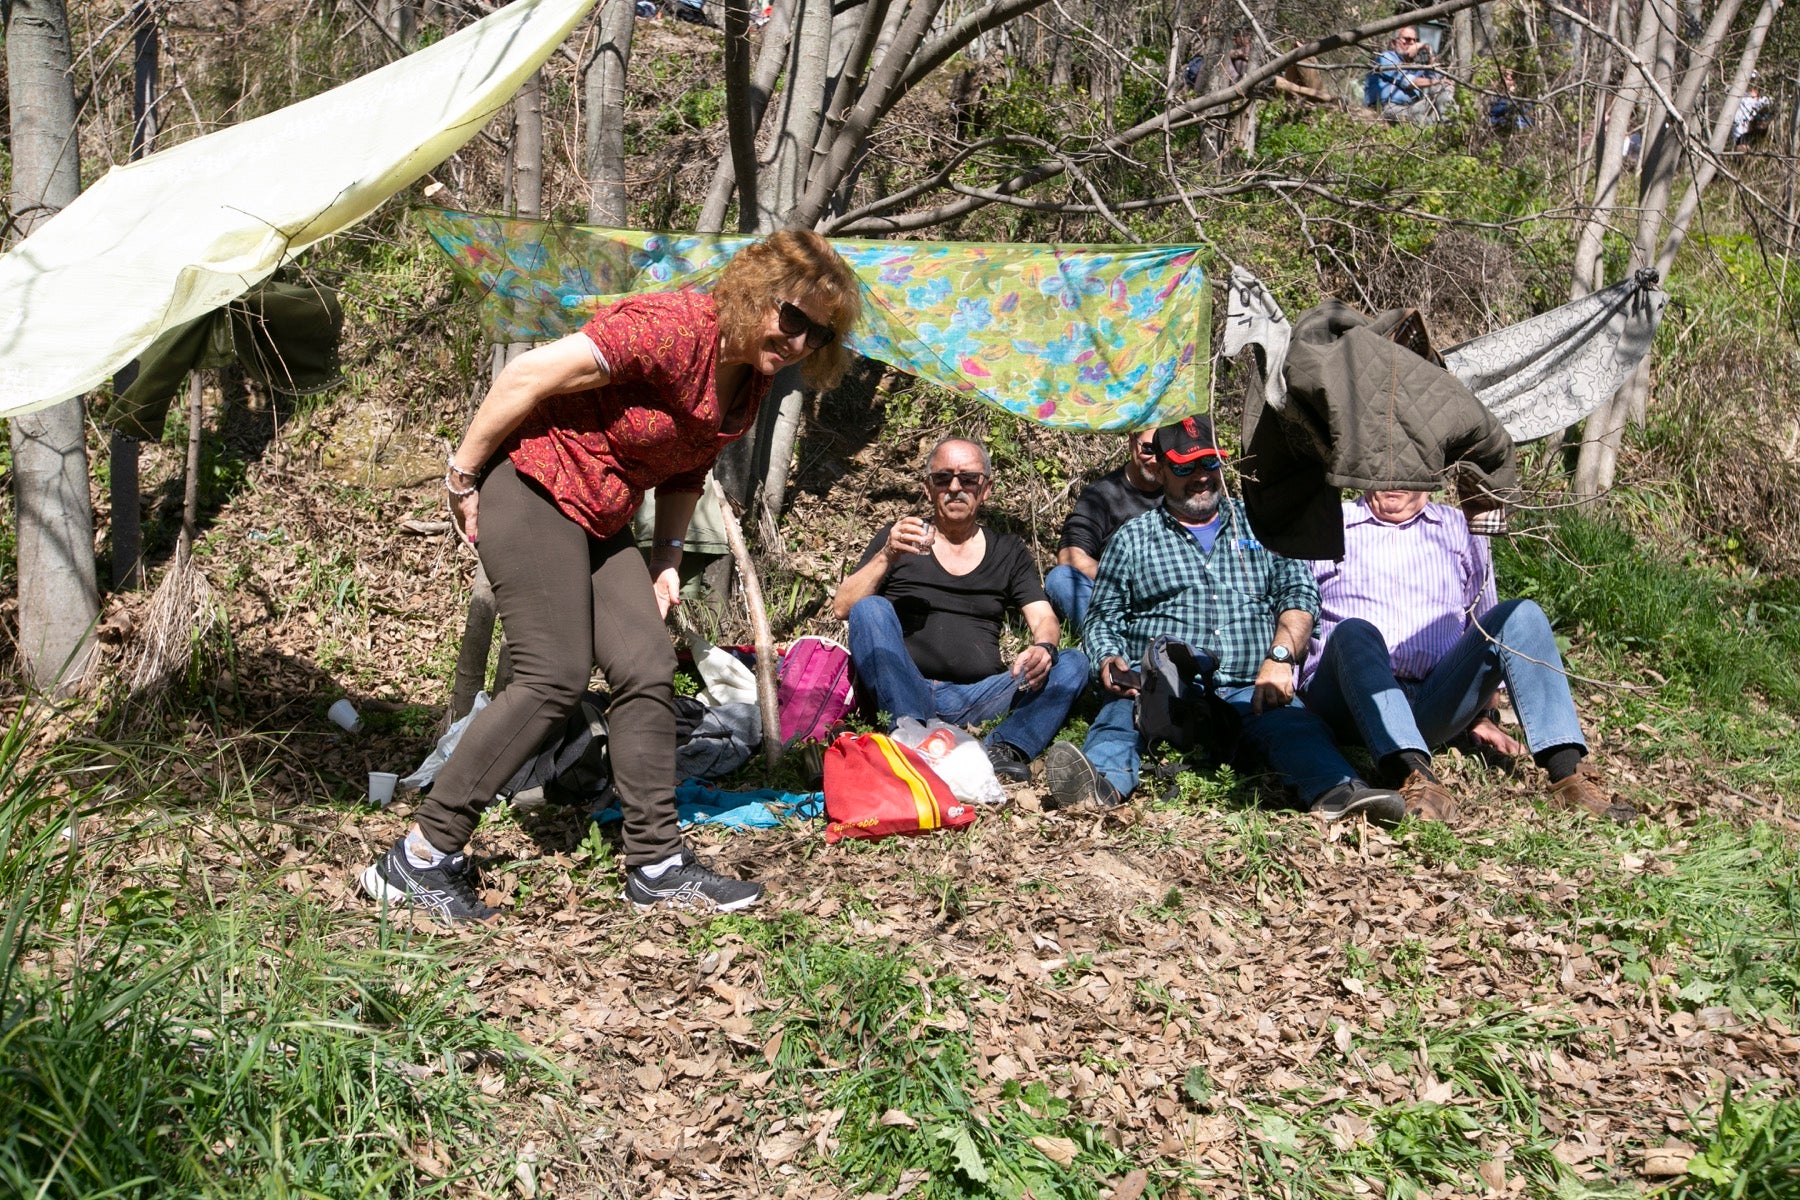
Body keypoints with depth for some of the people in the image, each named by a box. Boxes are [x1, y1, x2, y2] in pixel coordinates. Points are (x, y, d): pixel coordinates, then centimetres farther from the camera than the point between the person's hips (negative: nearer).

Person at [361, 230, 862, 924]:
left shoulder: (750, 383, 4)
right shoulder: (674, 328, -25)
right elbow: (529, 376, -22)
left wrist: (667, 555, 9)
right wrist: (462, 478, -15)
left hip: (598, 522, 9)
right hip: (532, 484, -9)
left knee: (648, 671, 0)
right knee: (554, 678, -13)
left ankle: (657, 866, 7)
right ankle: (421, 858, -4)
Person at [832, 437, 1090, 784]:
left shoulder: (1009, 553, 19)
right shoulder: (898, 539, 14)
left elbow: (1044, 618, 7)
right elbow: (843, 608, 5)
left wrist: (1043, 648, -16)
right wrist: (887, 557, -10)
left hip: (976, 698, 2)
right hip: (901, 693, -1)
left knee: (1073, 663, -17)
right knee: (871, 609, -26)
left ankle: (1003, 750, -41)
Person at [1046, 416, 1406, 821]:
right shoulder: (1132, 539, 21)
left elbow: (1299, 594, 12)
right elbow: (1102, 620, 18)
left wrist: (1280, 657, -8)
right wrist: (1110, 662, -6)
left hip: (1248, 694, 1)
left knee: (1293, 723, -33)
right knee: (1120, 712, -35)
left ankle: (1337, 790, -59)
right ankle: (1102, 783, -63)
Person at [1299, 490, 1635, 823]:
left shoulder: (1460, 529, 21)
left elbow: (1483, 622, 25)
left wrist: (1482, 714, 18)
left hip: (1432, 703, 2)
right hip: (1346, 702, -2)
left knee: (1520, 615, -18)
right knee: (1355, 632, -34)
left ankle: (1568, 771, -32)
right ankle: (1412, 775, -53)